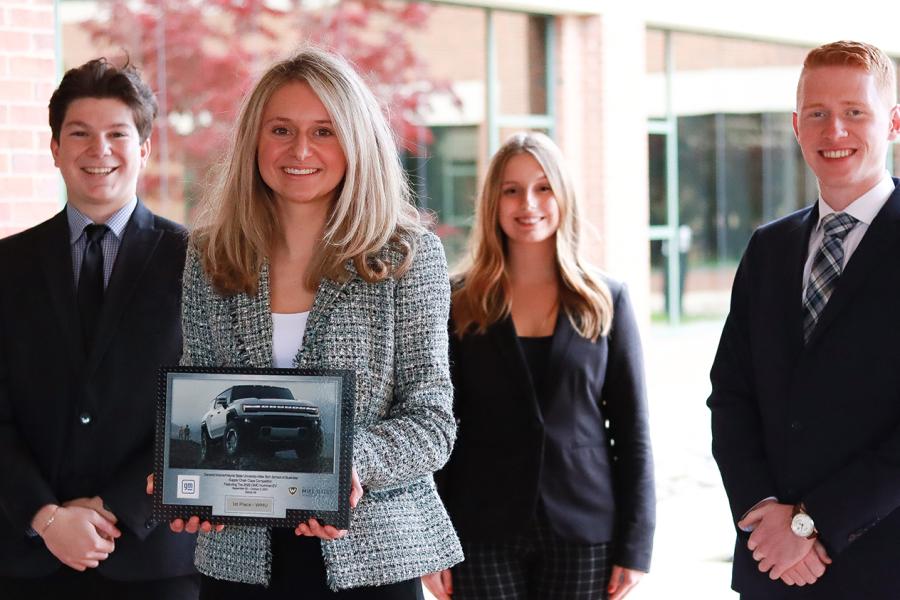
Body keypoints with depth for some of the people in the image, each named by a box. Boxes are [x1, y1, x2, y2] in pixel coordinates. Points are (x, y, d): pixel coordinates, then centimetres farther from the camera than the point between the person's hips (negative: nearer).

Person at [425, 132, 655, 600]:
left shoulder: (606, 300, 6)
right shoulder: (459, 303, 4)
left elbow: (632, 429, 5)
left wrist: (634, 546, -1)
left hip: (584, 532, 1)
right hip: (484, 535, 0)